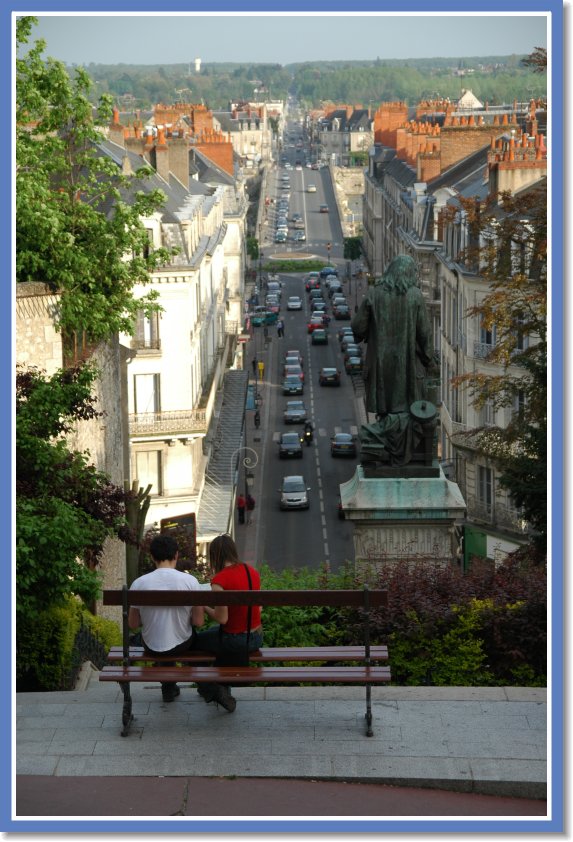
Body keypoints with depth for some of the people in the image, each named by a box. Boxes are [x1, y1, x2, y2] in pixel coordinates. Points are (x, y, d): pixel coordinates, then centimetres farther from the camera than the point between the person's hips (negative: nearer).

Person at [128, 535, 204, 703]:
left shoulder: (139, 583, -16)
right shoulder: (190, 581, -18)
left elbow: (133, 624, -6)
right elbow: (199, 621, -12)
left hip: (152, 647, 1)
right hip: (182, 645, -1)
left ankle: (169, 688, 43)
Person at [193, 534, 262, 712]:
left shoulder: (220, 580, -20)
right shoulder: (253, 572, 0)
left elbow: (222, 619, -18)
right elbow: (258, 608, 8)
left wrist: (204, 607, -2)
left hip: (235, 641, -7)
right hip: (256, 638, 7)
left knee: (193, 639, 19)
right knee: (212, 632, 34)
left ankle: (209, 689, 30)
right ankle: (222, 688, 44)